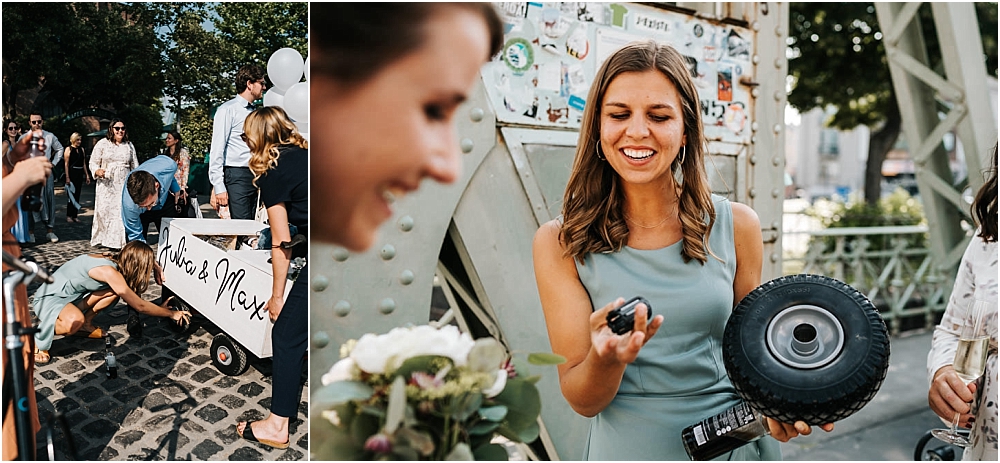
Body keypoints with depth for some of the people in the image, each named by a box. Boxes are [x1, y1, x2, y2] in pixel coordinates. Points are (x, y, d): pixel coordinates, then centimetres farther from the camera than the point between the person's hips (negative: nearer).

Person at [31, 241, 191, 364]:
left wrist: (160, 308, 9)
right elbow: (140, 306, -23)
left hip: (70, 296, 9)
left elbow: (132, 299, 11)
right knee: (75, 320, -39)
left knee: (114, 291, -8)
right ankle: (37, 341, -12)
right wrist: (171, 314, -12)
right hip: (49, 298, -9)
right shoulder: (109, 271, -28)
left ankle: (84, 325, 9)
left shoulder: (110, 260, -2)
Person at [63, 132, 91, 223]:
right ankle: (69, 215, 5)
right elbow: (66, 164, -9)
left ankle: (75, 215, 13)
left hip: (80, 174, 5)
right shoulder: (68, 149, -4)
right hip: (72, 173, -5)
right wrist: (67, 177, -15)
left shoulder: (82, 149, 13)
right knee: (71, 195, -2)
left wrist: (87, 175, 10)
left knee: (77, 195, 8)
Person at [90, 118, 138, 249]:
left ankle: (119, 241, 2)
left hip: (124, 184, 2)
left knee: (123, 211, -4)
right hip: (106, 184, -2)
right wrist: (98, 171, -16)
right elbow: (93, 162, 5)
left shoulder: (129, 145, 14)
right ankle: (100, 238, 9)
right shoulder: (102, 144, 5)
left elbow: (134, 165, 15)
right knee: (104, 211, -3)